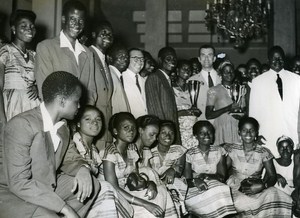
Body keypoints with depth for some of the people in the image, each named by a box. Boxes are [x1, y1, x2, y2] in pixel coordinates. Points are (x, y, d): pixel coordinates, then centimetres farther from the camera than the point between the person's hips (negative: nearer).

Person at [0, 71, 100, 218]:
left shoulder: (62, 125, -1)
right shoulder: (22, 125, -26)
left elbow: (69, 158, 12)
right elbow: (18, 183, -29)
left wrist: (82, 169, -14)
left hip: (45, 185, 8)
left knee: (92, 185, -1)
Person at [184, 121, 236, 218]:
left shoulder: (219, 151, 8)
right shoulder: (190, 154, 3)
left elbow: (222, 177, 1)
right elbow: (187, 180, -1)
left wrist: (206, 176, -16)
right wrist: (195, 181, -24)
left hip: (216, 187, 2)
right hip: (196, 191, -2)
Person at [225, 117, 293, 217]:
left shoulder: (264, 152, 5)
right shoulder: (232, 149, 6)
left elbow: (272, 176, 2)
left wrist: (262, 186, -20)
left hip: (258, 189, 1)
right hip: (235, 188, -1)